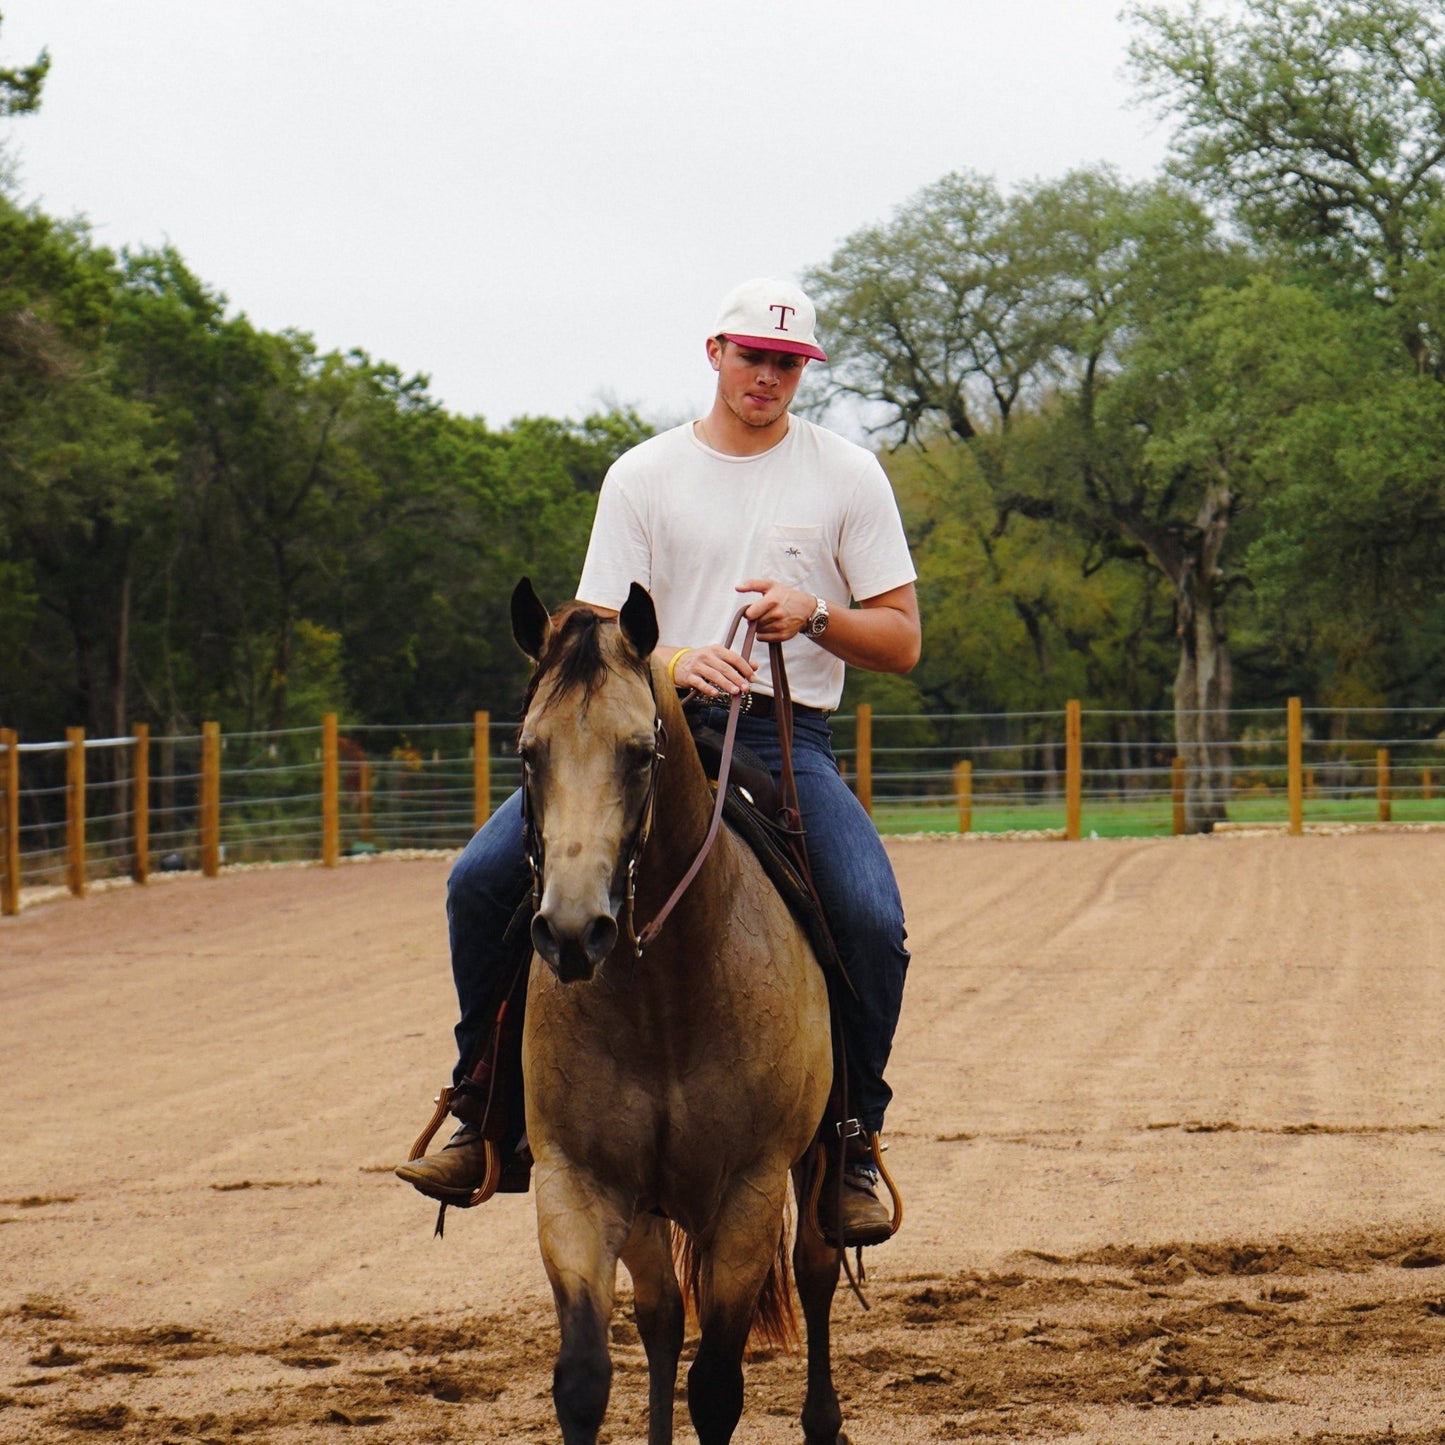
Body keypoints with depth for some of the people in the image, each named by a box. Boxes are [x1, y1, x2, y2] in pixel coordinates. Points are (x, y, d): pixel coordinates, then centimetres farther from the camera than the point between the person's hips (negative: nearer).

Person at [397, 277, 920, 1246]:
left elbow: (902, 641, 8)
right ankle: (486, 1111, 0)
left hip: (789, 739, -1)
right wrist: (674, 661, -20)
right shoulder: (644, 476, 8)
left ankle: (851, 1140, -7)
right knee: (483, 882, -17)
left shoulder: (848, 476, 8)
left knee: (873, 921, -28)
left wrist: (814, 615, -13)